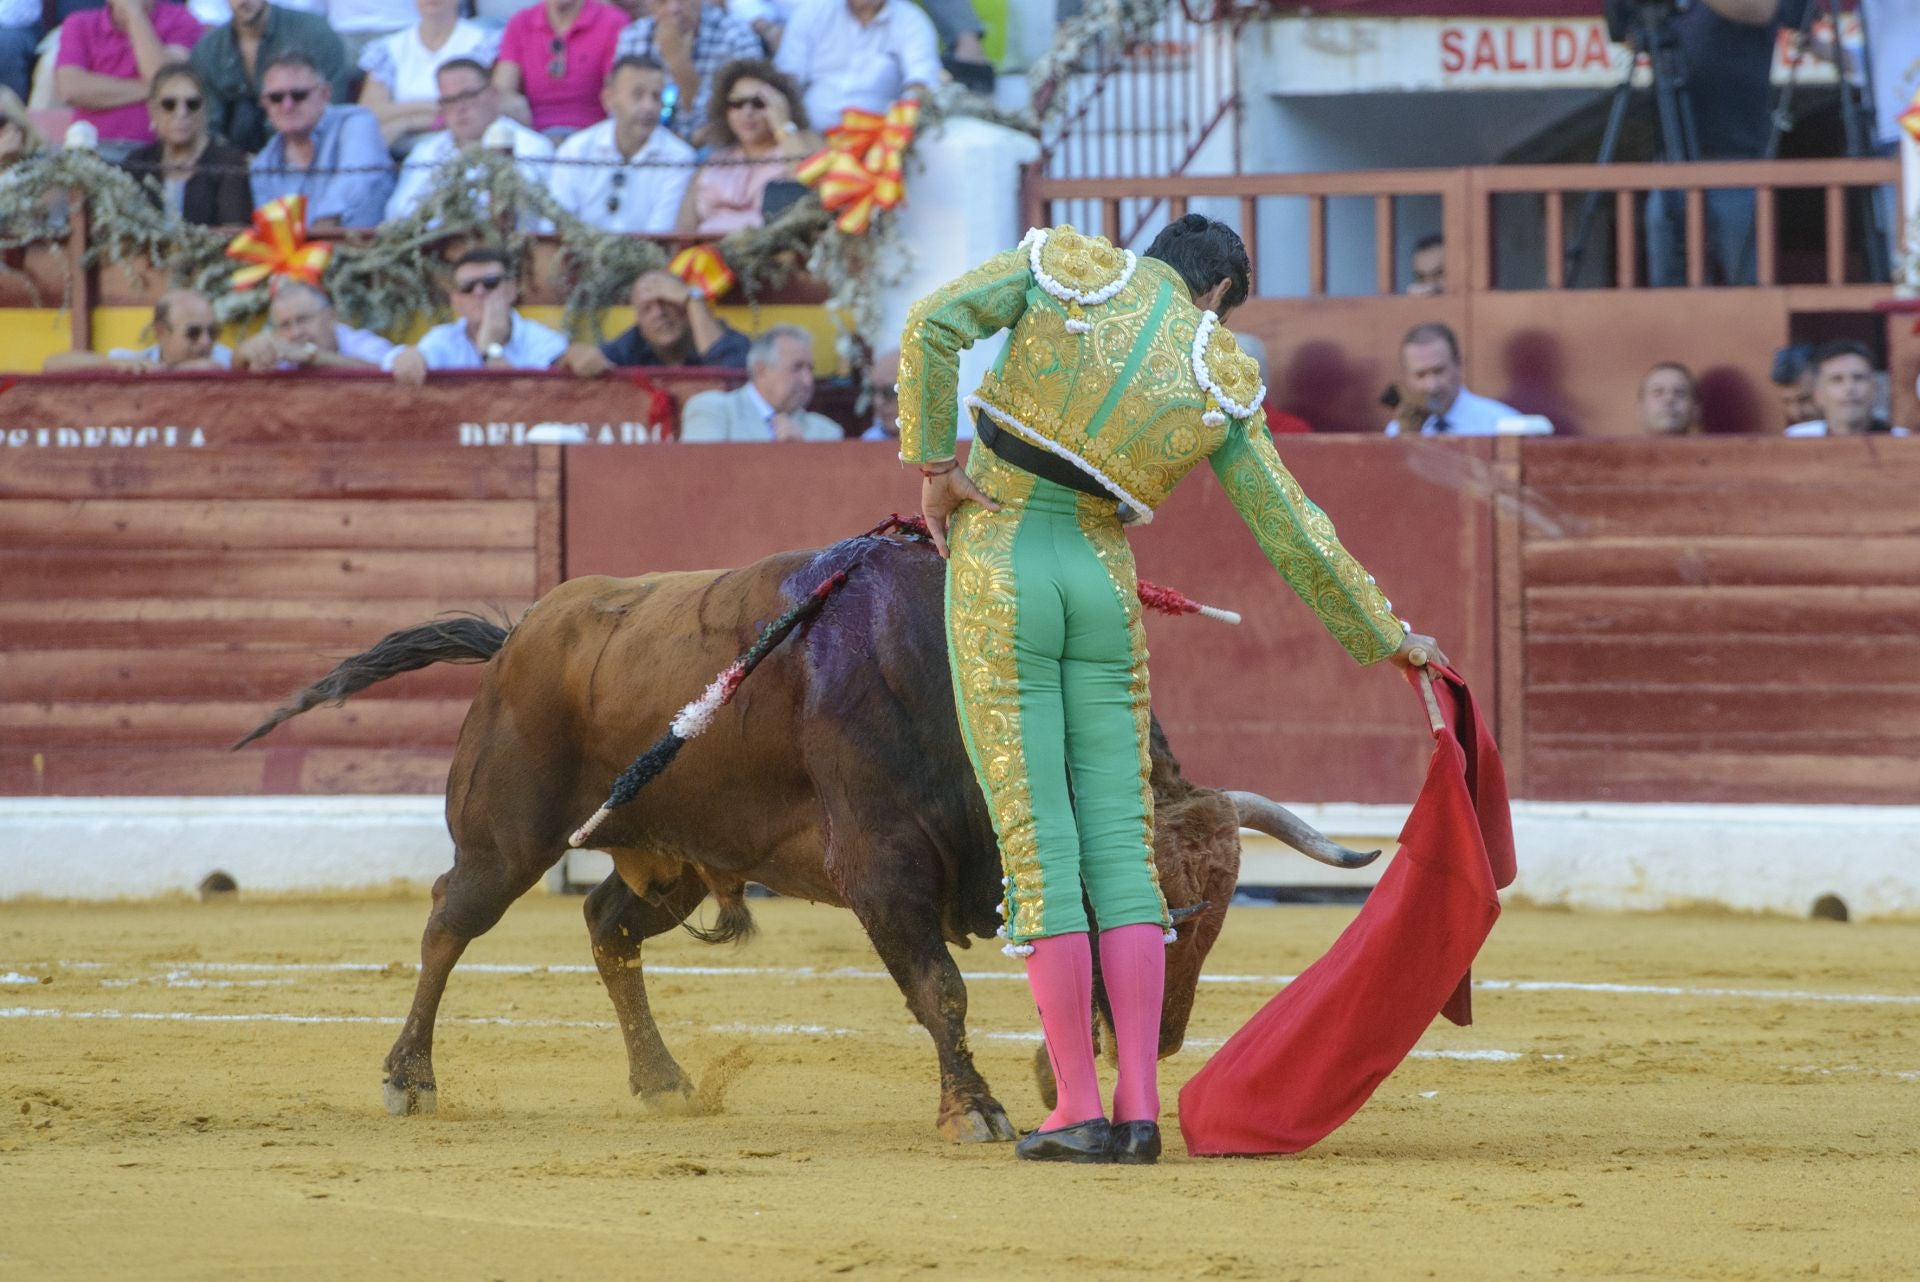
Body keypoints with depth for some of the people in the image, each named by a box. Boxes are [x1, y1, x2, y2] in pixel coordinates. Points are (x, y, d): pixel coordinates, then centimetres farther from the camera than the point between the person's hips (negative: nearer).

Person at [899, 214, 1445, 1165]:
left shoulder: (1063, 264, 2)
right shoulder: (1220, 382, 5)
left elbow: (933, 324, -11)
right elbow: (1294, 536, 8)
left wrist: (934, 466, -3)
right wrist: (1386, 637, 20)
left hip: (996, 569, -1)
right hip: (1103, 584, 1)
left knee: (1035, 845, 0)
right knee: (1120, 844, 7)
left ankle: (1078, 1111, -2)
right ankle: (1139, 1108, -1)